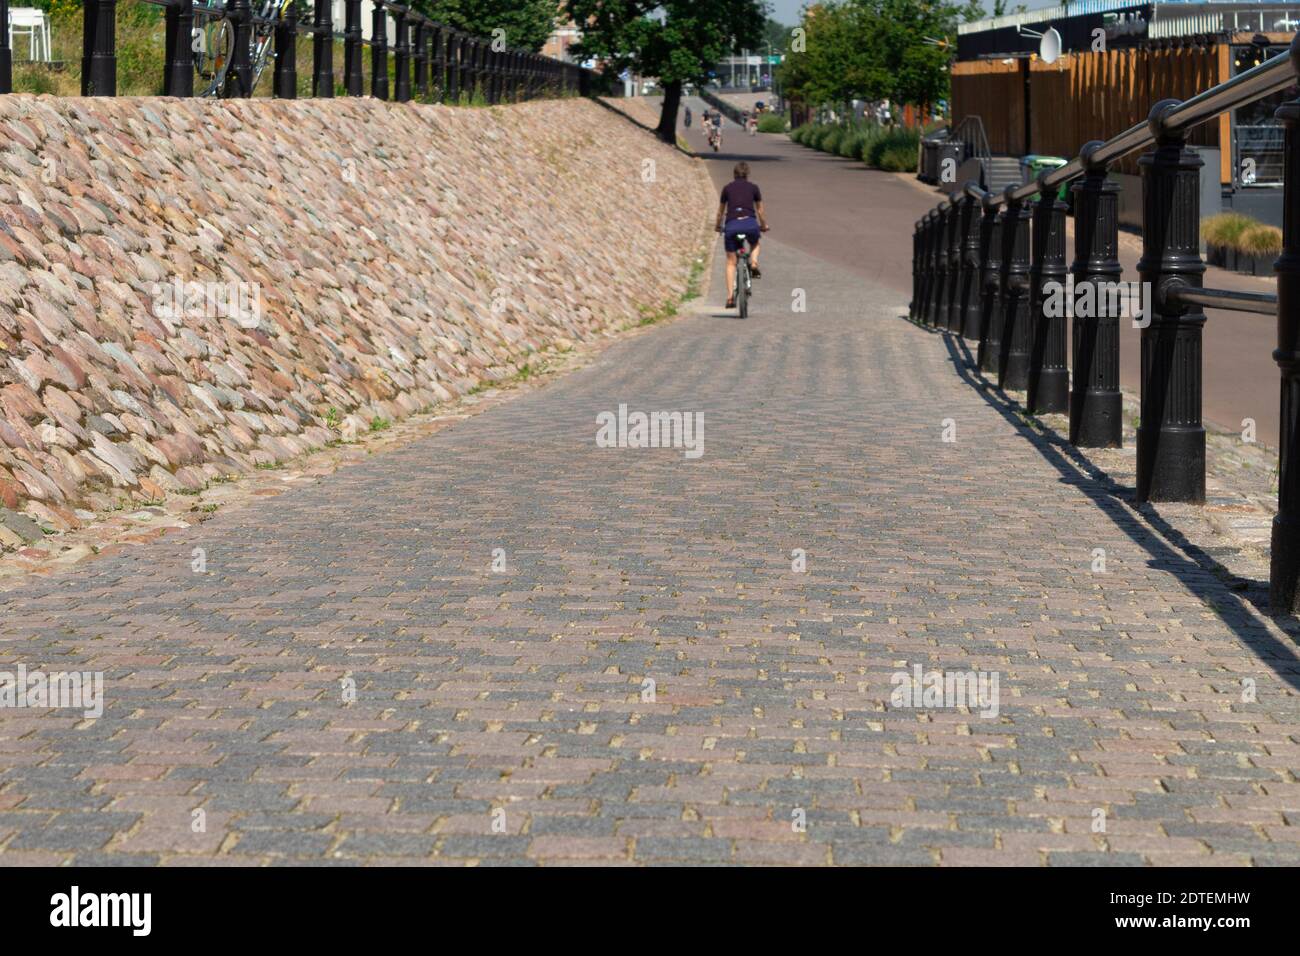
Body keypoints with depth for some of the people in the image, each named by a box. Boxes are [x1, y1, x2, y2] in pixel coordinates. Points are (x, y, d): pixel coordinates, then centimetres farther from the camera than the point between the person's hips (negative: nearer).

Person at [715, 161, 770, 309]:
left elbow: (721, 211, 25)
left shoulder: (727, 188, 16)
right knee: (755, 245, 34)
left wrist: (718, 226, 41)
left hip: (731, 225, 0)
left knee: (731, 262, 10)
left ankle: (730, 296, 1)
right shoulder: (754, 188, 15)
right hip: (750, 223, 0)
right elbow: (760, 210, 22)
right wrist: (764, 225, 39)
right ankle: (754, 263, 4)